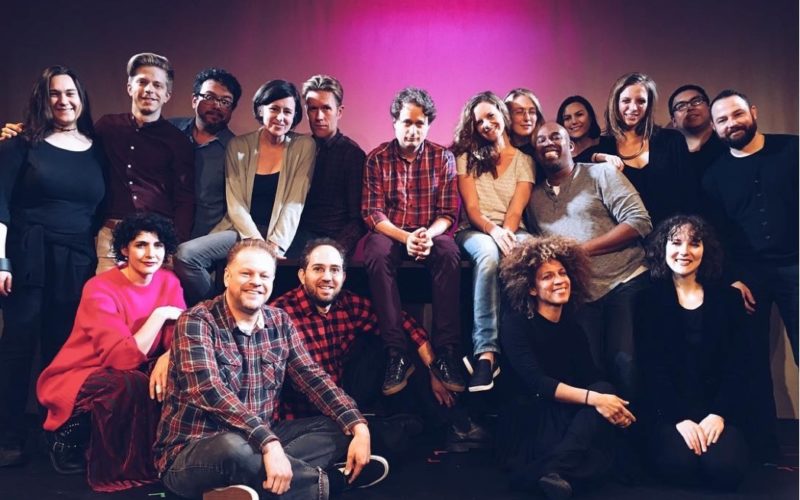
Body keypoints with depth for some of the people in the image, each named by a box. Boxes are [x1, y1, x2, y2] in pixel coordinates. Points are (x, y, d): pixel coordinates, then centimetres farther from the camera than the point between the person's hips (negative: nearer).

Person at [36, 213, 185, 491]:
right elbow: (125, 357, -31)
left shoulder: (169, 282, -2)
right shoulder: (100, 290, -20)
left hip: (129, 375, 5)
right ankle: (74, 437, -8)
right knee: (132, 385, -36)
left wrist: (167, 357, -33)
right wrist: (160, 314, -25)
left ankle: (159, 453, -4)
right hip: (77, 380, -5)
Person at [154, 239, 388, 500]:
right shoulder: (197, 322, -14)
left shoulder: (280, 322, 5)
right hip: (192, 452, -6)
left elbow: (313, 377, 2)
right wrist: (269, 443, -37)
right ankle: (321, 479, -15)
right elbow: (209, 391, -27)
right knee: (233, 449, -38)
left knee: (339, 429, -5)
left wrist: (359, 427, -13)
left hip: (260, 442, 6)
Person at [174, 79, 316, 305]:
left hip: (279, 235, -2)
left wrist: (274, 246, -16)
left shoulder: (304, 147, 2)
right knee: (185, 255, -22)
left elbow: (294, 203, -5)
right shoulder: (238, 146, 6)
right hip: (242, 230, 2)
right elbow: (235, 204, -1)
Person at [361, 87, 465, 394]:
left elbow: (448, 213, -2)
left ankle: (445, 353, -29)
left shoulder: (443, 158, 2)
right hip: (389, 232, 0)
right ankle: (397, 353, -32)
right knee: (377, 254, -35)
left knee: (449, 253, -33)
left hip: (430, 233, 1)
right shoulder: (377, 159, 0)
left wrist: (429, 235, -25)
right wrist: (405, 237, -24)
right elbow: (372, 213, -6)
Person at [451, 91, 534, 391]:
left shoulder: (524, 159, 13)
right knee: (488, 256, -39)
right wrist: (492, 230, -21)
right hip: (474, 230, -1)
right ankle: (486, 351, -43)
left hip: (512, 231, 1)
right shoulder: (466, 157, 11)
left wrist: (506, 234, -21)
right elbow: (471, 206, -1)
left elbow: (516, 210, 0)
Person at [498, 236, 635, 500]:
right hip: (528, 421, -7)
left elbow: (593, 379, -2)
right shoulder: (516, 322, -7)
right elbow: (535, 382, -21)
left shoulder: (572, 327, 12)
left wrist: (615, 407, -25)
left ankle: (553, 469, -33)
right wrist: (593, 398, -31)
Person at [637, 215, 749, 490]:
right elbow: (652, 368, -4)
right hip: (669, 408, -2)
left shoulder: (727, 298, 9)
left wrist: (719, 414, -12)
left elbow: (736, 365, 3)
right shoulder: (649, 301, 4)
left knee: (726, 468, -25)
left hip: (716, 407, 2)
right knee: (679, 465, -29)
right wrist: (679, 418, -17)